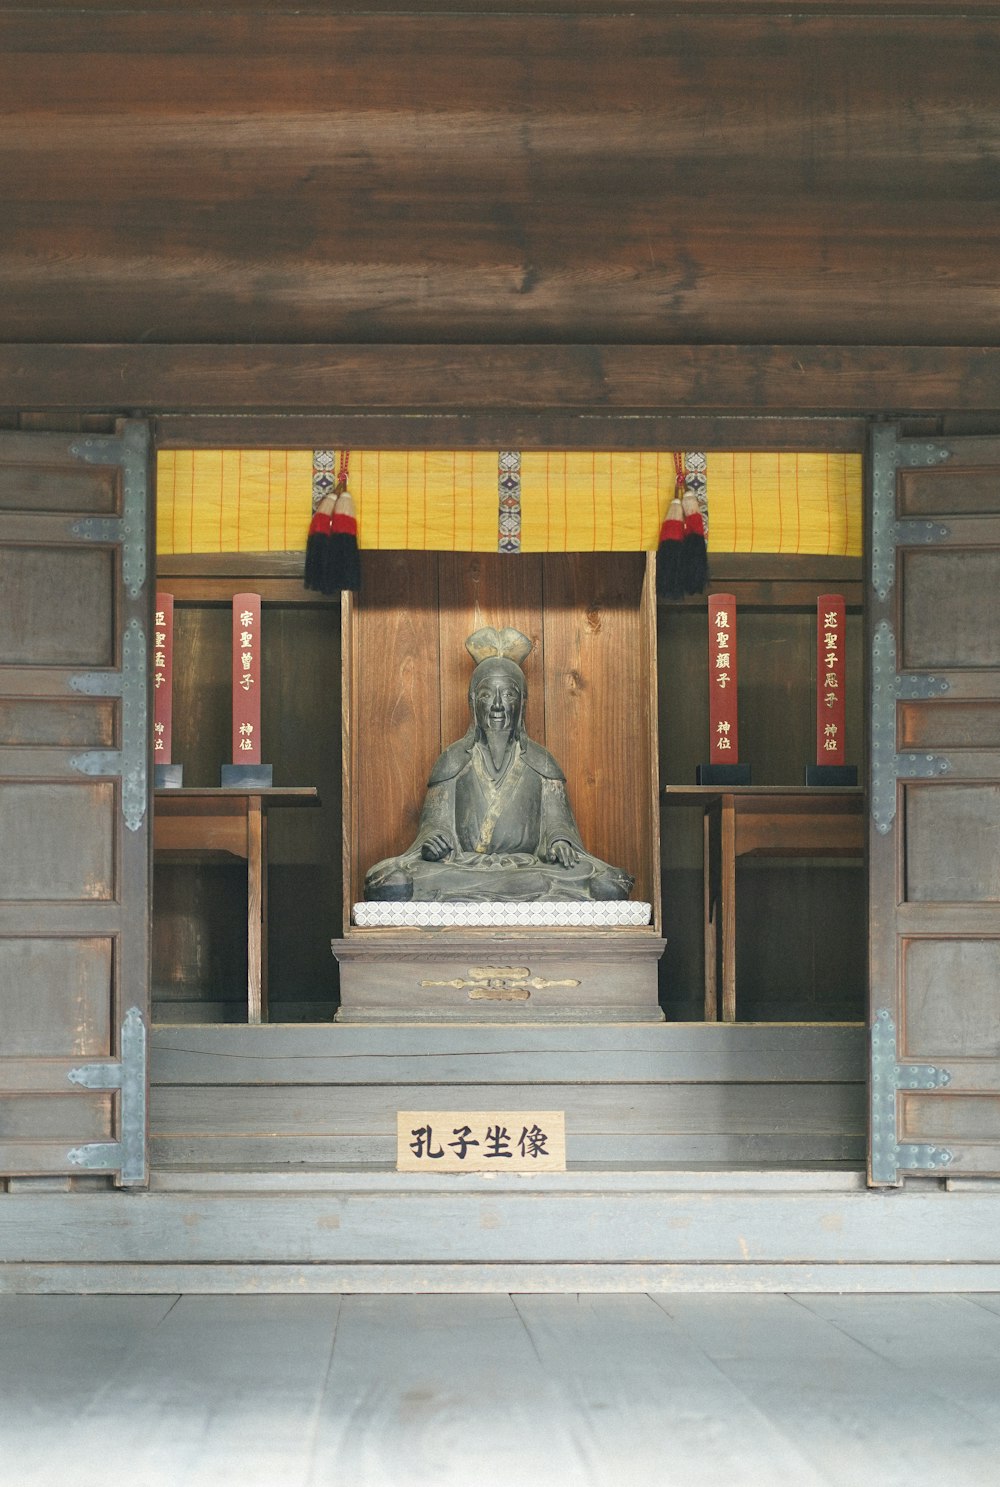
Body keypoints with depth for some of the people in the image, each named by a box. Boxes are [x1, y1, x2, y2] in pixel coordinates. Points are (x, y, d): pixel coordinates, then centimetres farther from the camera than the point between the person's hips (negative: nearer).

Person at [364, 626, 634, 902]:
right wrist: (433, 839, -16)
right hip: (463, 867, 1)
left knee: (609, 888, -30)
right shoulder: (454, 760, 13)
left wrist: (559, 841, -16)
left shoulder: (540, 762, 14)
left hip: (530, 867, 0)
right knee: (390, 885, -32)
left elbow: (556, 820, 9)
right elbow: (435, 819, 9)